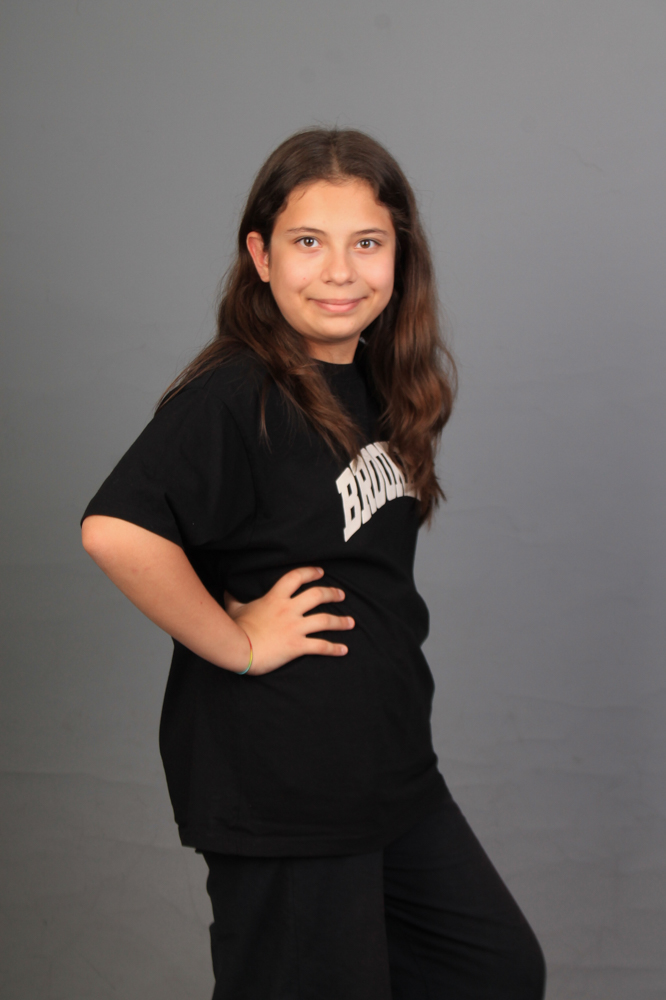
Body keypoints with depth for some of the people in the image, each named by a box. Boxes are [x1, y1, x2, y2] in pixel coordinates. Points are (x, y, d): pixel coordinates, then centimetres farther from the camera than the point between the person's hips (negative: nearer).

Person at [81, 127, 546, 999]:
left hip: (391, 764, 9)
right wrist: (237, 643, -24)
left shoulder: (374, 384, 6)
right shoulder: (234, 397, -20)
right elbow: (116, 531, -35)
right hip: (278, 788, -8)